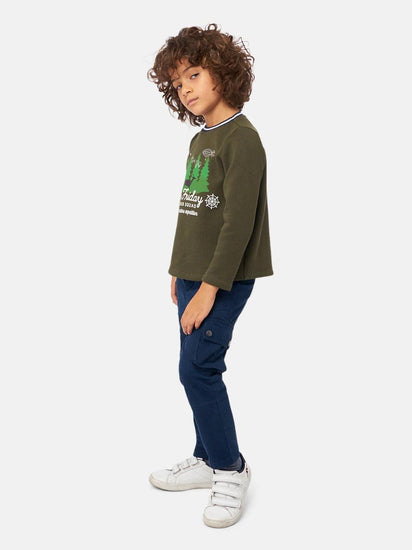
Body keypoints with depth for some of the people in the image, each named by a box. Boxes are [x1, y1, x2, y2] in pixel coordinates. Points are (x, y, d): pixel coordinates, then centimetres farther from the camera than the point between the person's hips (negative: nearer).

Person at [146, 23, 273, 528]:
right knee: (199, 369, 11)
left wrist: (210, 286, -21)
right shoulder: (199, 139, 14)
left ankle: (231, 469, 6)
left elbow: (238, 221, -19)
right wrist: (179, 271, 17)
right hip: (193, 273, 8)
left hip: (224, 278, -8)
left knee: (197, 368, -10)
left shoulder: (242, 138, -13)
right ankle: (207, 460, 25)